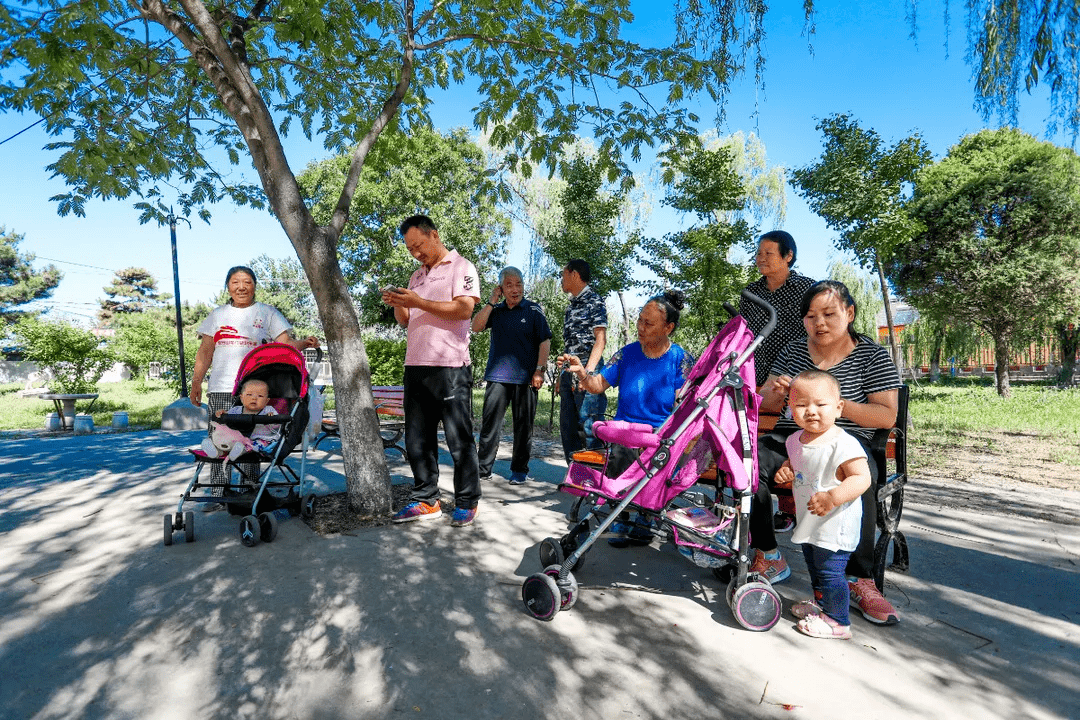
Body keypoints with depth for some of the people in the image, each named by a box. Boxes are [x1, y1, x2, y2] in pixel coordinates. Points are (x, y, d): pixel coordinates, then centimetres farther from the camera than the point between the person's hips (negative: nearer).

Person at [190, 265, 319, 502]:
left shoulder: (267, 313, 10)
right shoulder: (217, 315, 18)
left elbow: (285, 344, 2)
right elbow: (205, 352, 17)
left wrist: (304, 343, -18)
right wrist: (196, 382, 10)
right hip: (220, 388, 3)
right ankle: (218, 494, 11)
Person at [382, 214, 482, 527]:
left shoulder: (461, 267, 0)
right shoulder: (417, 276, 22)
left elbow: (463, 309, -15)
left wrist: (419, 302, -16)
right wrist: (397, 305, 3)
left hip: (450, 367, -7)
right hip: (415, 366, 8)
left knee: (459, 440, 0)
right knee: (417, 440, 10)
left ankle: (466, 502, 12)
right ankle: (425, 501, 21)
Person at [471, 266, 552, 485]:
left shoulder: (534, 310, 1)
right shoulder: (496, 310, 12)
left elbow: (545, 341, -3)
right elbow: (476, 327, -1)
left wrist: (540, 370, -11)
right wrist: (491, 301, -3)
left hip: (525, 377, -3)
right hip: (497, 376, 3)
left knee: (523, 425, 5)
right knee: (489, 423, 3)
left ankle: (519, 470, 17)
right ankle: (484, 468, 12)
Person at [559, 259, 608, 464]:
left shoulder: (594, 301, -3)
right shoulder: (571, 306, 21)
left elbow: (600, 339, -12)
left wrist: (588, 371, -21)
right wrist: (562, 374, 17)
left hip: (587, 370, -9)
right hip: (569, 371, 9)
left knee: (588, 426, -11)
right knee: (567, 427, 9)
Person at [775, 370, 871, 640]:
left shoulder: (843, 444, -25)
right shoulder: (795, 440, 0)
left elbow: (862, 478, -27)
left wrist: (832, 498, -38)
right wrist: (785, 470, -5)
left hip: (835, 525, -8)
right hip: (809, 522, 9)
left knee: (830, 571, 0)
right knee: (814, 565, 25)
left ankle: (837, 622, 19)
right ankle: (820, 602, 47)